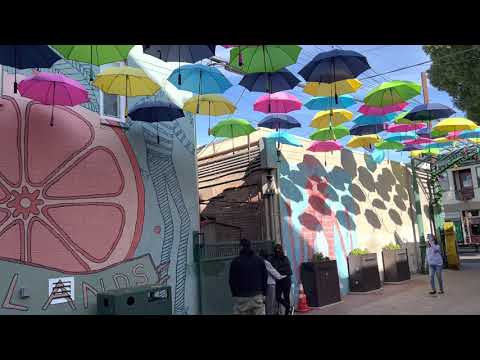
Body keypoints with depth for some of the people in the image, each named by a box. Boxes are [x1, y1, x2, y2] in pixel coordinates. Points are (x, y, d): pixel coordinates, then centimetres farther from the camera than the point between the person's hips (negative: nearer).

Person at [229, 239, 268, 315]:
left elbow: (232, 280, 0)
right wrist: (264, 294, 12)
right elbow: (265, 278, 7)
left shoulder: (236, 261, -3)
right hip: (257, 296, 2)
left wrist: (234, 294, 11)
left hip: (241, 297, -2)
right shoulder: (260, 260, 6)